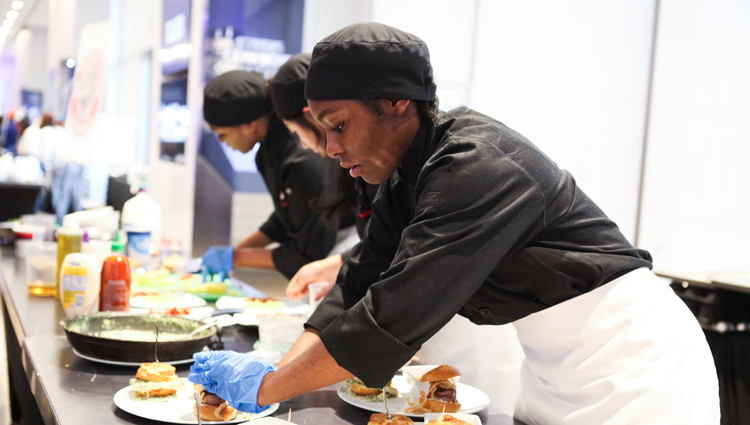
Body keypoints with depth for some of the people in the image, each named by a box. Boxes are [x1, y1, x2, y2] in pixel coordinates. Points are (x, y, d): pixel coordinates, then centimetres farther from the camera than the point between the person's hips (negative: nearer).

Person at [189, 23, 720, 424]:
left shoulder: (477, 165, -27)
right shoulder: (407, 177, 2)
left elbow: (397, 315, -30)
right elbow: (361, 288, 1)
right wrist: (280, 370, -10)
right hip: (560, 367, 8)